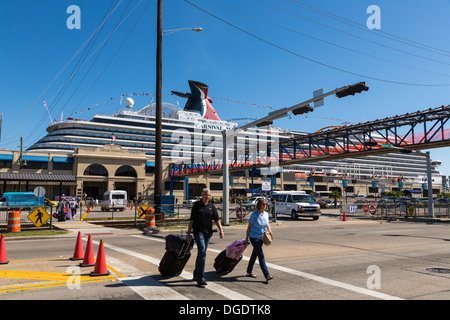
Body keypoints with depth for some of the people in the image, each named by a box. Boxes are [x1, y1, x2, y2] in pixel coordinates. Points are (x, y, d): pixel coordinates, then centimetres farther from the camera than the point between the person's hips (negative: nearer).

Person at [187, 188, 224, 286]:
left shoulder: (212, 206, 9)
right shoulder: (196, 205, 1)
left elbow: (217, 219, 5)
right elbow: (191, 220, 3)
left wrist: (221, 230, -9)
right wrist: (188, 234, 2)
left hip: (208, 233, 4)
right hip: (198, 232, -4)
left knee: (201, 253, 12)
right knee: (202, 252, -16)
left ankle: (196, 275, 25)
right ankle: (200, 278, -14)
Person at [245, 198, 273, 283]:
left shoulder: (266, 214, 4)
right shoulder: (254, 215, -13)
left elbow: (267, 224, 16)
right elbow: (249, 227, -7)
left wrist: (269, 230, -6)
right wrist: (246, 238, -5)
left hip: (261, 238, 7)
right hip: (254, 237, -7)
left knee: (254, 255, 17)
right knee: (261, 255, -12)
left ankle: (249, 272, 31)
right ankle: (267, 275, -14)